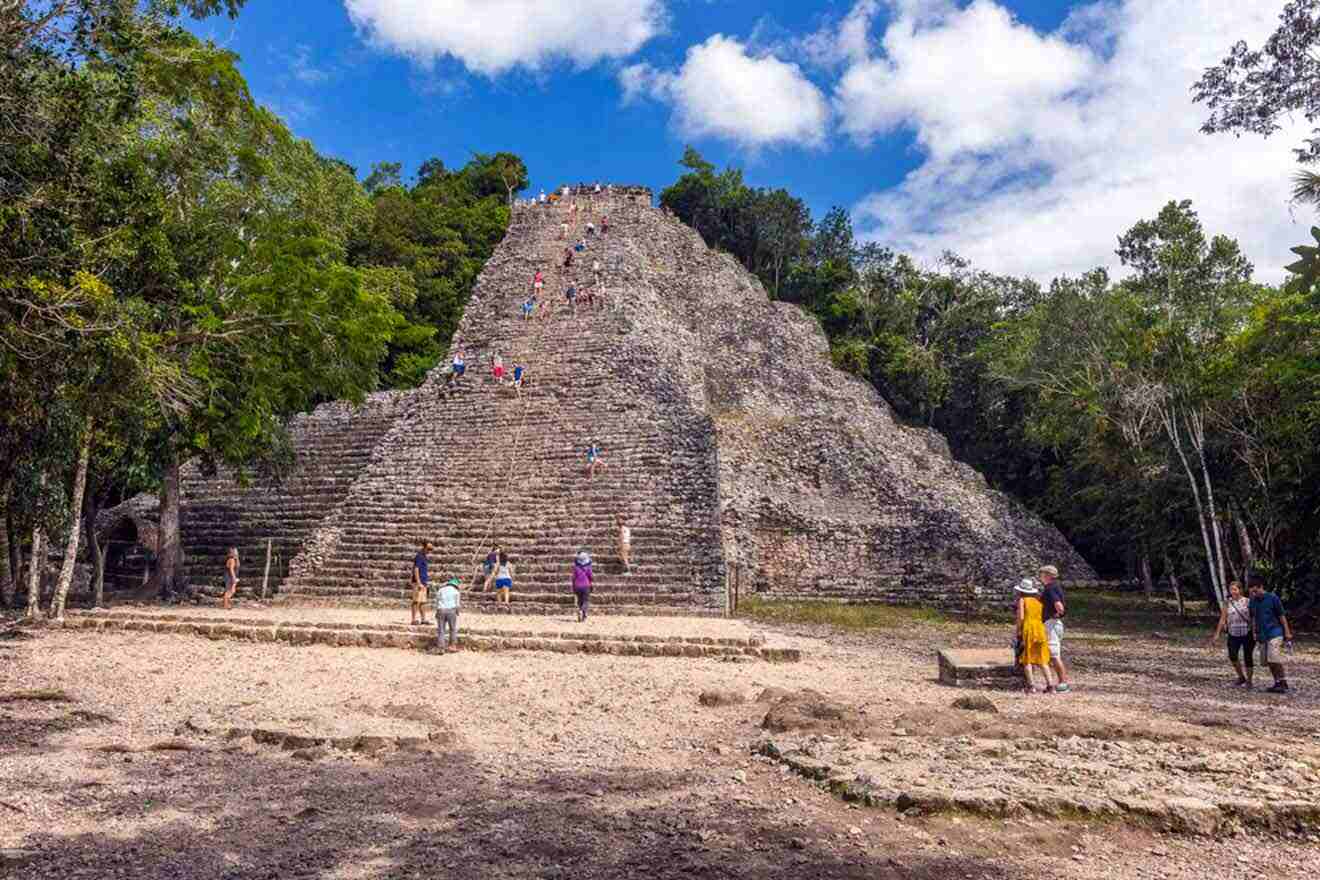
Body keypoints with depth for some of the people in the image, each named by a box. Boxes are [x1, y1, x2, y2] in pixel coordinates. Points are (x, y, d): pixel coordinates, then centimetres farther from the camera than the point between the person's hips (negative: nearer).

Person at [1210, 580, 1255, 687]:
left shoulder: (1247, 601, -1)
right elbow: (1222, 619, 6)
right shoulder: (1227, 603, 5)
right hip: (1233, 634, 2)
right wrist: (1217, 634, 4)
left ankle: (1249, 680, 19)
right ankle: (1241, 677, 8)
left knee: (1248, 657, 2)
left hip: (1247, 633, -2)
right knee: (1232, 656, -13)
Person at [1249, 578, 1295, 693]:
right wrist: (1254, 633, 11)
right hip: (1262, 635, 6)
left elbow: (1282, 616, -4)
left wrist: (1287, 632, -5)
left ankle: (1284, 684, -7)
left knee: (1274, 659, -15)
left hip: (1275, 633, -6)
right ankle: (1277, 683, 16)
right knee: (1267, 661, 6)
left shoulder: (1272, 598, -8)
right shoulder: (1252, 601, 7)